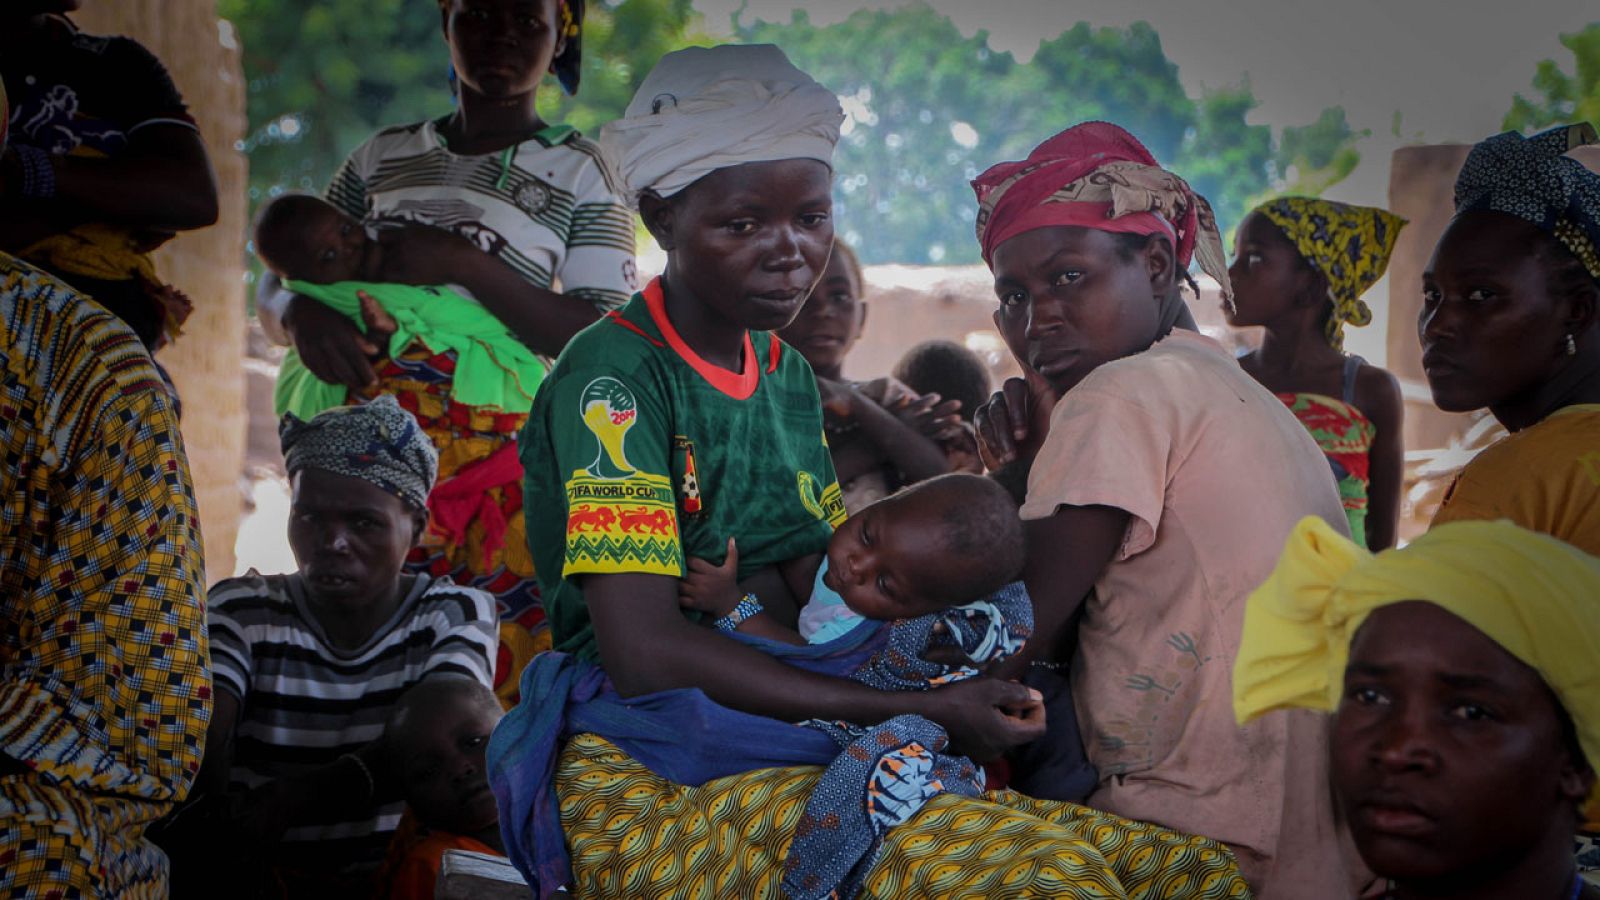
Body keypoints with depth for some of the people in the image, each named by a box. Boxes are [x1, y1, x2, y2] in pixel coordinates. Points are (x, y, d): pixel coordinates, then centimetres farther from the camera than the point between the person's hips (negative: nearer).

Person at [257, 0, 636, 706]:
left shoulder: (582, 172, 10)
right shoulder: (384, 156, 20)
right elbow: (278, 288, 21)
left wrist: (463, 265, -12)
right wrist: (305, 315, -4)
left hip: (503, 458, -2)